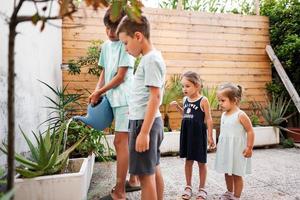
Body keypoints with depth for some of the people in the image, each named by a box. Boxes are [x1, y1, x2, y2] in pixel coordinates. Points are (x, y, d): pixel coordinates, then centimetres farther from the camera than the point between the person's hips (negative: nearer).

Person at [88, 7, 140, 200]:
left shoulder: (126, 45, -10)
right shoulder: (105, 46, 14)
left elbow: (120, 76, -13)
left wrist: (99, 92, -6)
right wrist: (97, 91, 3)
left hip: (125, 99, -8)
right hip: (115, 99, 8)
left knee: (120, 142, -8)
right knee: (128, 140, 15)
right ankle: (134, 180, 29)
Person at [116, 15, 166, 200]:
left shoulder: (151, 59, -15)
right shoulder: (152, 58, 14)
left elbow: (155, 97, -21)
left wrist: (144, 132, -22)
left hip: (145, 122, -10)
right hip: (151, 121, 10)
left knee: (145, 174, -1)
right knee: (154, 169, 18)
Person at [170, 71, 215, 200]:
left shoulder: (203, 100, -12)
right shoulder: (185, 99, 5)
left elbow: (209, 119, -9)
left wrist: (210, 136, -11)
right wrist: (177, 106, 5)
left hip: (199, 133, -5)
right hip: (186, 133, 5)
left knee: (201, 162, 9)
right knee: (188, 160, 14)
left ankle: (202, 188, 25)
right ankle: (188, 186, 28)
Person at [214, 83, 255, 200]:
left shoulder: (240, 115, -17)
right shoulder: (224, 115, 5)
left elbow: (250, 131, -14)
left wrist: (249, 148, -15)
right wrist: (219, 144, 17)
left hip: (237, 149, -7)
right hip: (225, 149, 7)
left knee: (237, 174, 6)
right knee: (227, 173, 19)